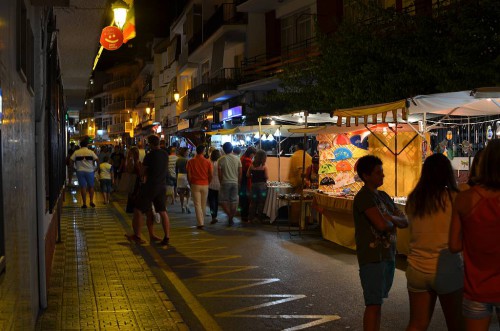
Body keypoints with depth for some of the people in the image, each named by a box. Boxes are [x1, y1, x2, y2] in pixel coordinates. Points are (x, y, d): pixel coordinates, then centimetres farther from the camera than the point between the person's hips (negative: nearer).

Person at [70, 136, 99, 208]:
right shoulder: (91, 152, -3)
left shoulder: (76, 152, -1)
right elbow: (96, 160, -9)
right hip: (89, 171, 0)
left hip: (80, 171, 0)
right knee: (91, 186, 13)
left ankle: (84, 203, 4)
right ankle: (91, 201, 6)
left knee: (83, 187, 4)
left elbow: (72, 161, -3)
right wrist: (95, 168, 4)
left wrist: (75, 168, 10)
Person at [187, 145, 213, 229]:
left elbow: (189, 175, -3)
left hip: (195, 185, -1)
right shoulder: (207, 162, -3)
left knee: (197, 205, -1)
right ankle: (202, 221, 24)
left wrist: (190, 184, 10)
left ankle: (200, 223, -9)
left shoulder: (191, 161, -4)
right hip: (205, 185, 1)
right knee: (203, 205, 13)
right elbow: (211, 175, -1)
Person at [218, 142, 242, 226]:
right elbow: (240, 172, 4)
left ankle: (229, 215, -11)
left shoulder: (221, 160, -7)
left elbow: (220, 173, -4)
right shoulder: (237, 159, 2)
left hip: (225, 182, -3)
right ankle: (231, 219, 13)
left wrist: (221, 182, 10)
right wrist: (239, 181, 15)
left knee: (223, 200, 6)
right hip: (235, 182, 3)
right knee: (234, 201, 9)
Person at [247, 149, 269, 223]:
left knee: (253, 202, 11)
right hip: (262, 185, -3)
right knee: (261, 202, 6)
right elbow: (267, 177, -11)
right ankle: (260, 218, 9)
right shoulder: (264, 166, -10)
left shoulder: (252, 165, -1)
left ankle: (251, 218, 12)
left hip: (253, 184, 3)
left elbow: (248, 175, 2)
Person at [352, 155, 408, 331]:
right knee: (373, 304, -6)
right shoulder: (364, 196, -13)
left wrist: (391, 218, -11)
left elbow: (404, 222, 10)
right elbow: (382, 225, -24)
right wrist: (392, 222, -2)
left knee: (378, 301, 14)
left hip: (388, 255, 8)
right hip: (372, 257, -8)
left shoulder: (384, 196, 13)